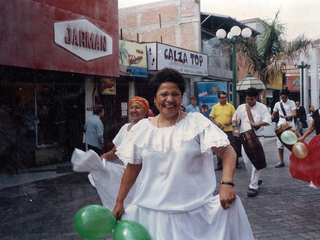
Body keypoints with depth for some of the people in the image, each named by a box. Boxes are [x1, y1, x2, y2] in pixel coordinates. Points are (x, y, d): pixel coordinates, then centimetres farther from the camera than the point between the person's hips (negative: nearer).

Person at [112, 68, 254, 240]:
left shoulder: (196, 122, -4)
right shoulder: (143, 128, 4)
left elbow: (227, 151, -9)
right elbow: (132, 168, 10)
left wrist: (226, 183, -26)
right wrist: (119, 202, 10)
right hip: (152, 211, 2)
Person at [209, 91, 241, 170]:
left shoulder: (230, 106, 2)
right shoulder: (215, 107, 6)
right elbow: (211, 117, 6)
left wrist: (230, 122, -15)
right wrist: (215, 123, -11)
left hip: (228, 130, -2)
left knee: (232, 147, 2)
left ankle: (236, 163, 15)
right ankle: (219, 164, 18)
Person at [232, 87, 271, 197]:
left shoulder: (262, 107, 0)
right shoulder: (241, 107, 9)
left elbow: (267, 121, -9)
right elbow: (235, 118, 17)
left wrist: (256, 124, -25)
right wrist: (235, 121, -8)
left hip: (258, 138, -4)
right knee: (247, 161, 7)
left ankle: (253, 186, -6)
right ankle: (255, 180, 29)